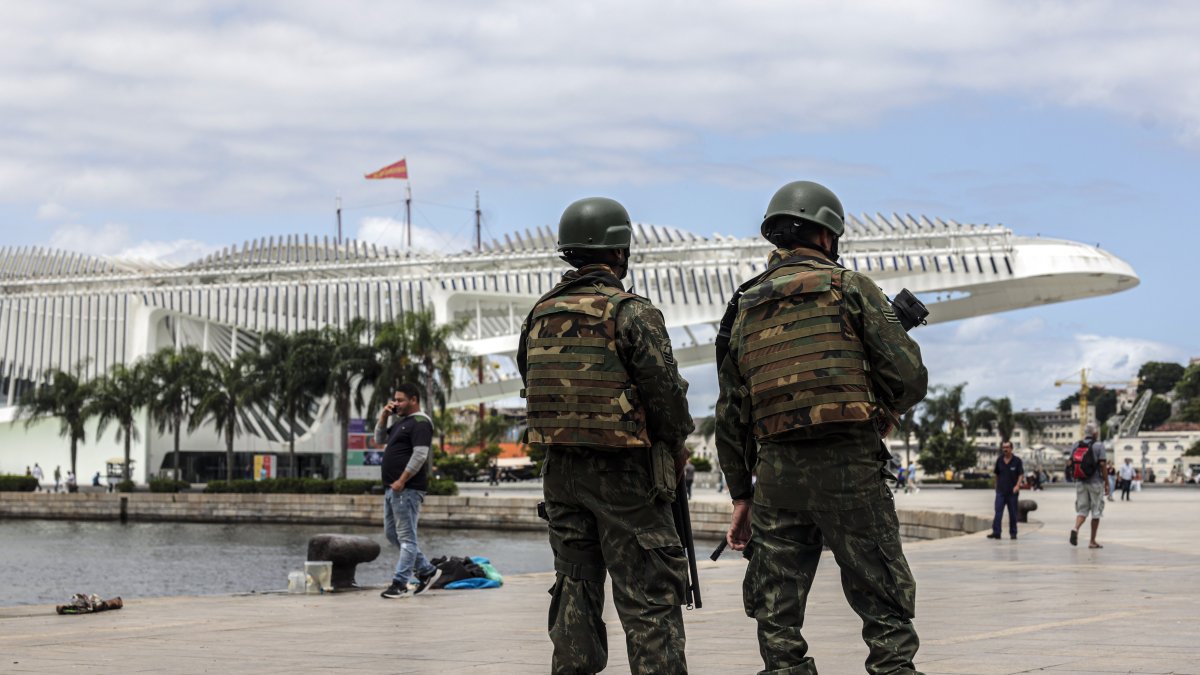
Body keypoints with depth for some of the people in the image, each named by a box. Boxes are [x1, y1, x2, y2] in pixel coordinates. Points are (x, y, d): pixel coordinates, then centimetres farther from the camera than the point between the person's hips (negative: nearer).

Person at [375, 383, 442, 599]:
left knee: (406, 537, -7)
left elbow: (420, 455, -20)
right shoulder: (402, 422, 21)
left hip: (407, 489, -11)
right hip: (393, 489, 11)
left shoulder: (420, 423, -10)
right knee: (392, 533, 13)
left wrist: (401, 481, -21)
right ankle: (427, 571, 20)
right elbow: (380, 439, 29)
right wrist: (383, 417, 13)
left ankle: (400, 584, -8)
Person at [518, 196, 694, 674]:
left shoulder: (539, 316, 7)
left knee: (575, 586, 13)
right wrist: (675, 446, 4)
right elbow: (665, 388, -12)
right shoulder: (631, 313, -12)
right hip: (624, 473, -6)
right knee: (648, 595, -3)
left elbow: (531, 383, 13)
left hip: (560, 471, 6)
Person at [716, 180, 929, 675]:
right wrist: (884, 415, 16)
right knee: (883, 603, 1)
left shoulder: (746, 310, 15)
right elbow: (909, 376, -5)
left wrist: (741, 495, 19)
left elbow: (730, 414, 14)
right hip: (847, 466, -4)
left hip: (775, 468, 4)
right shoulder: (851, 288, 2)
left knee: (777, 618, 7)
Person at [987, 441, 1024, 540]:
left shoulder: (1017, 460, -3)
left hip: (1012, 491, -2)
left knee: (1013, 513, 7)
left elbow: (1021, 474, -6)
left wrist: (1017, 485, -19)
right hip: (1000, 491, 2)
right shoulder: (999, 460, 6)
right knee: (998, 512, -8)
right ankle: (996, 533, -11)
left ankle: (1013, 533, 16)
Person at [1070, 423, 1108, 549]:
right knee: (1096, 512, 6)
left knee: (1082, 509, 9)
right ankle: (1092, 542, 8)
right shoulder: (1099, 446, -6)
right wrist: (1107, 483, -6)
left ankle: (1076, 528, -21)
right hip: (1095, 482, -4)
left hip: (1080, 482, 4)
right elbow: (1102, 464, -12)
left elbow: (1071, 463, 6)